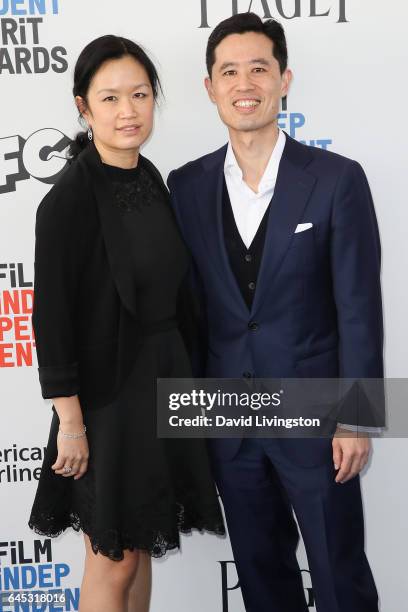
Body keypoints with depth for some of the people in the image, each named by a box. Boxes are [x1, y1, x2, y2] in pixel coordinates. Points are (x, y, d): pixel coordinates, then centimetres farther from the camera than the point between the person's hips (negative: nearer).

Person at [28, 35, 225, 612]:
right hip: (107, 389, -7)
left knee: (140, 542, 19)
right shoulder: (70, 197, -17)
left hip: (163, 379, 7)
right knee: (112, 559, 7)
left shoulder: (150, 178, 5)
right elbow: (51, 313, -17)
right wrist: (70, 420, -16)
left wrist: (184, 378, 14)